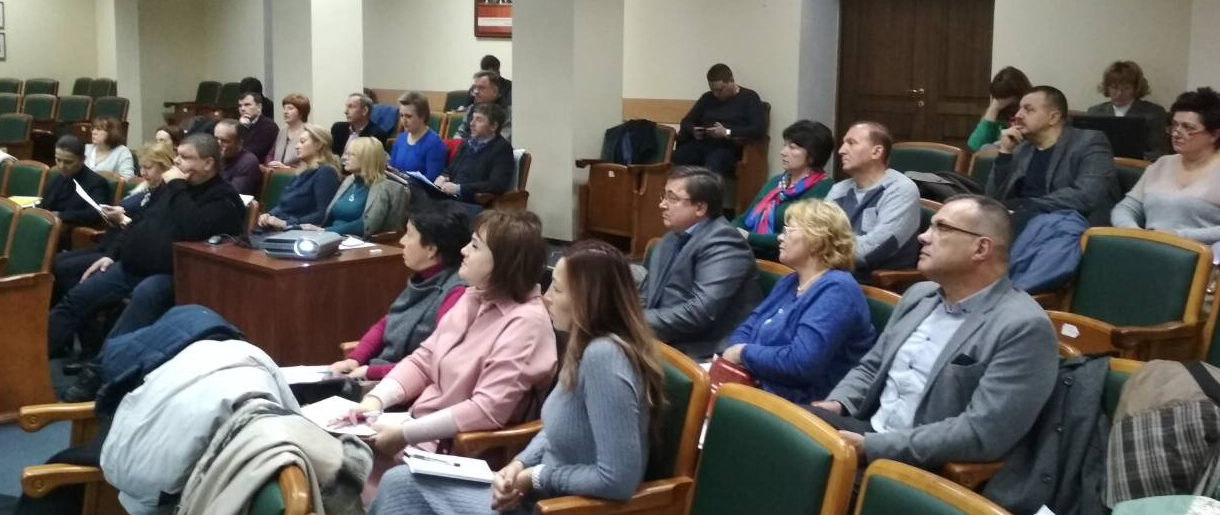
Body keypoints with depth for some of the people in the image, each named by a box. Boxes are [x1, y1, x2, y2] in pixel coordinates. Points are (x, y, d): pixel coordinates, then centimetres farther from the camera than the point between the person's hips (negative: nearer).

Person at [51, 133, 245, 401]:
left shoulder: (223, 198, -10)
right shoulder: (171, 186, 14)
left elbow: (191, 229, -28)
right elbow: (139, 220, 24)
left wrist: (177, 186, -18)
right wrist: (112, 254, 15)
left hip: (172, 276, -9)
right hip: (132, 266, 9)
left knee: (146, 295, -38)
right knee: (75, 299, 3)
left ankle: (98, 371, -40)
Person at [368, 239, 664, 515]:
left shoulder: (603, 356, -27)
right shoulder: (587, 347, 3)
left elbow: (618, 480, -30)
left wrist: (536, 477, -17)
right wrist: (519, 465, -4)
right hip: (547, 490, 9)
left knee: (404, 488, -4)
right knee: (399, 482, 8)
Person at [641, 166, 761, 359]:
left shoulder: (721, 244, -14)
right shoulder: (672, 238, 15)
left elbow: (700, 313, -24)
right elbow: (646, 296, 14)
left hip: (701, 353, -8)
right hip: (665, 342, 8)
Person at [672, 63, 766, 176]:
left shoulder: (749, 98, 5)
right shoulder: (707, 98, 21)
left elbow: (760, 129, -7)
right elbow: (686, 122, 24)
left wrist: (727, 132, -15)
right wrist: (694, 131, -2)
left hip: (727, 147, -4)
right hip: (701, 144, 4)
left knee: (712, 166, -41)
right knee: (672, 160, -29)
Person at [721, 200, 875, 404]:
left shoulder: (836, 290, -14)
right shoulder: (790, 282, 17)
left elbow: (801, 362, -26)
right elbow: (747, 328, 16)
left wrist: (745, 353, -12)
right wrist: (733, 353, -7)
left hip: (801, 407, -9)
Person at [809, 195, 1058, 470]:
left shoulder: (1024, 327, -13)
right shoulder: (920, 295, 13)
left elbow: (981, 434, -21)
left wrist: (870, 447, -22)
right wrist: (836, 405, -1)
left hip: (926, 468, -7)